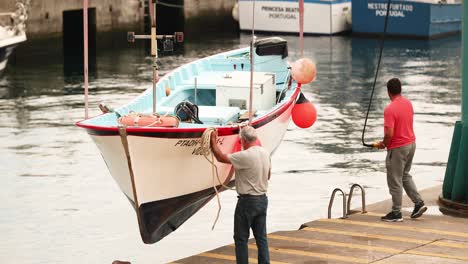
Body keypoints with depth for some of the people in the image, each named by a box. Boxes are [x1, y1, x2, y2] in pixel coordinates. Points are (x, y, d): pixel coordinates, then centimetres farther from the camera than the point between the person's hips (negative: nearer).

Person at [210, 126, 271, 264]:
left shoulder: (245, 156, -21)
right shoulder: (265, 153, 4)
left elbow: (221, 157, -15)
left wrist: (213, 141, -2)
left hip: (247, 201, -7)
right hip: (263, 199, 7)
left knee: (241, 238, 2)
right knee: (261, 237, 10)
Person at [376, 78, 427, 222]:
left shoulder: (390, 109, -24)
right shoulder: (408, 103, 3)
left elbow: (389, 134, -28)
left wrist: (383, 144, -6)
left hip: (398, 148, -8)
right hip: (411, 143, 8)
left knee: (395, 180, 3)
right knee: (405, 175, 24)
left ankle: (396, 213, 10)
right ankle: (419, 203, 17)